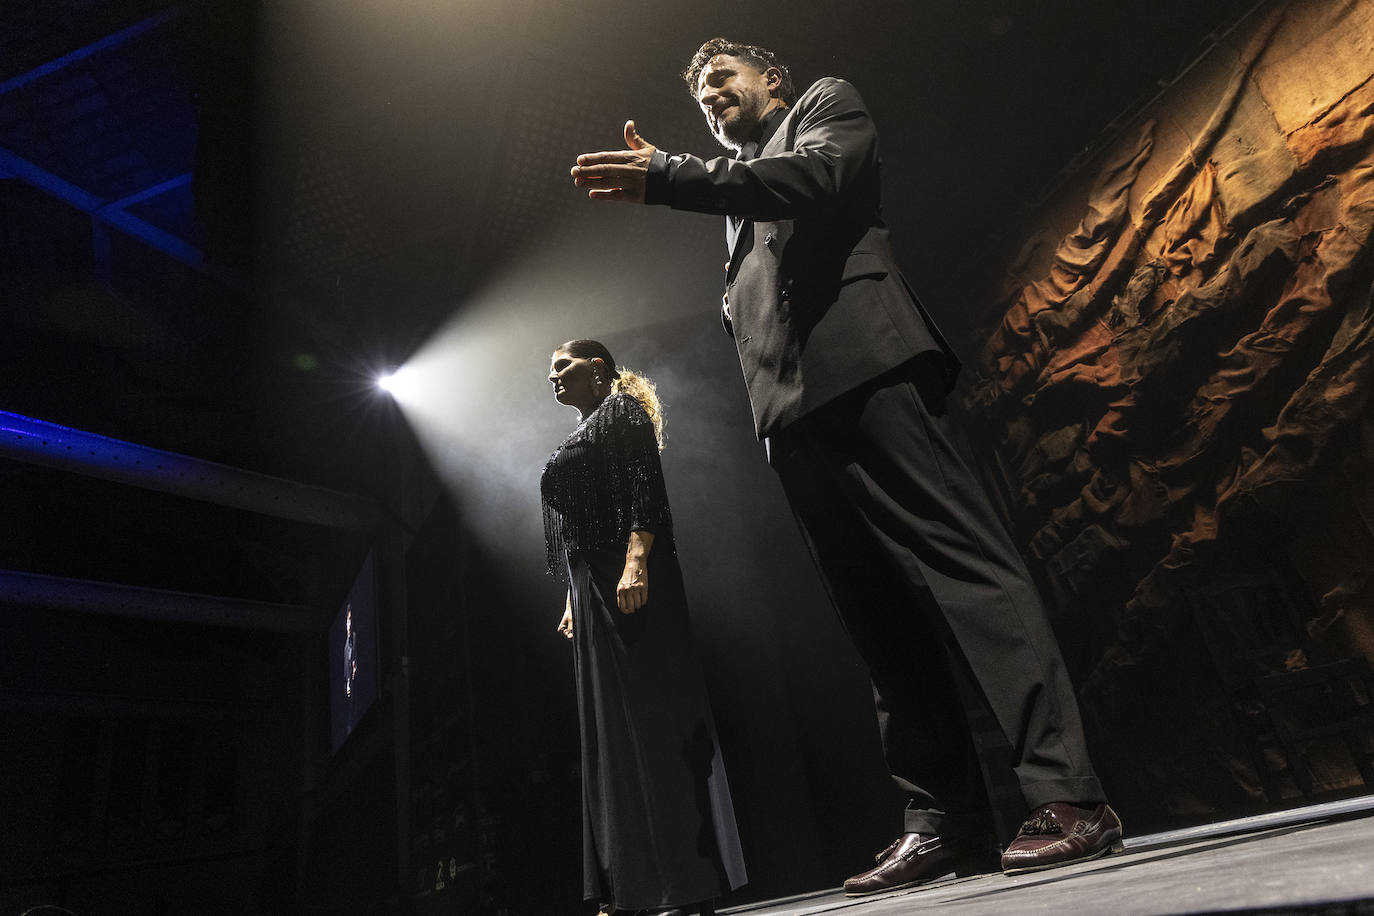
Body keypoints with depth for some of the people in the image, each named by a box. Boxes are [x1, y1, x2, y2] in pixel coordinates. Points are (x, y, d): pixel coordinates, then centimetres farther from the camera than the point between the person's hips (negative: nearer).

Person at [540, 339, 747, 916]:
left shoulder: (621, 408, 4)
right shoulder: (581, 436, 28)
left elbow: (647, 488, -12)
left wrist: (636, 561, -24)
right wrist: (573, 600, 19)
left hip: (630, 580, -9)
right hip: (593, 593, 9)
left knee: (653, 718, -10)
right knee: (610, 731, 6)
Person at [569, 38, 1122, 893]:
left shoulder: (827, 102, 20)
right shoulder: (743, 190, 37)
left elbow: (819, 178, -5)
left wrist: (669, 174, -8)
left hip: (862, 367, -6)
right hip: (796, 408, 7)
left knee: (965, 566, -15)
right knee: (883, 622, 0)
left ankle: (1069, 796, -12)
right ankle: (945, 821, 4)